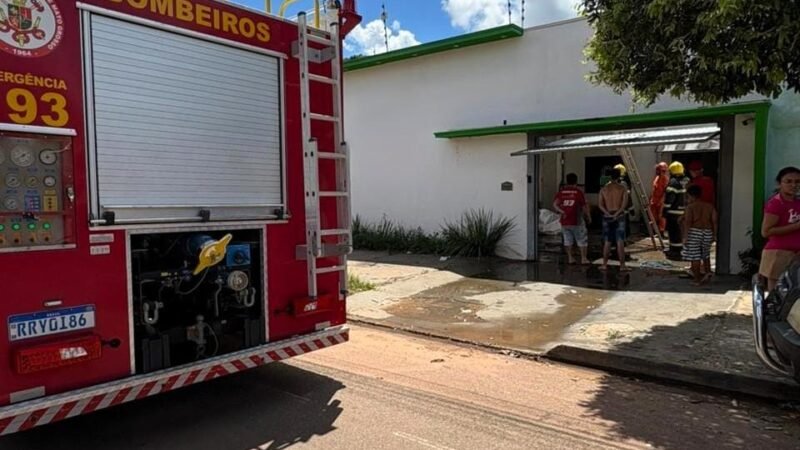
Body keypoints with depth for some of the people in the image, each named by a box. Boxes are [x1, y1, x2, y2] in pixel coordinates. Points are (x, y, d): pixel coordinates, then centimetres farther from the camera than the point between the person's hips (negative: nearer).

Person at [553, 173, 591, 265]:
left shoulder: (561, 191, 3)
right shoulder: (578, 191, -6)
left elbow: (555, 204, -6)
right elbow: (584, 206, -5)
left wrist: (560, 211, -2)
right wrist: (589, 217, 5)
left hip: (564, 220, 4)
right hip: (576, 220, -3)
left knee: (567, 239, 13)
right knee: (582, 240, 8)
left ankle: (570, 258, 15)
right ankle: (583, 258, 9)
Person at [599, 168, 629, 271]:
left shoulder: (604, 189, 5)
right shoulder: (623, 188, -2)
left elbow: (600, 205, -5)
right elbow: (624, 203, -15)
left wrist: (608, 213, -12)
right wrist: (617, 213, -15)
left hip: (607, 216, 2)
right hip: (619, 216, -2)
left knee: (607, 242, 9)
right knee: (620, 242, -1)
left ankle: (604, 265, 12)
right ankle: (622, 265, -1)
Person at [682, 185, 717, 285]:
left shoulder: (690, 207, -8)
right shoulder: (710, 206, 6)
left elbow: (687, 222, -14)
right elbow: (714, 221, 4)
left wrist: (685, 236, -12)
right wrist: (714, 235, 10)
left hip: (694, 232, -5)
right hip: (707, 232, 5)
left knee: (695, 257, 2)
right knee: (706, 255, 25)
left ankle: (697, 280, 5)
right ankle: (707, 272, 9)